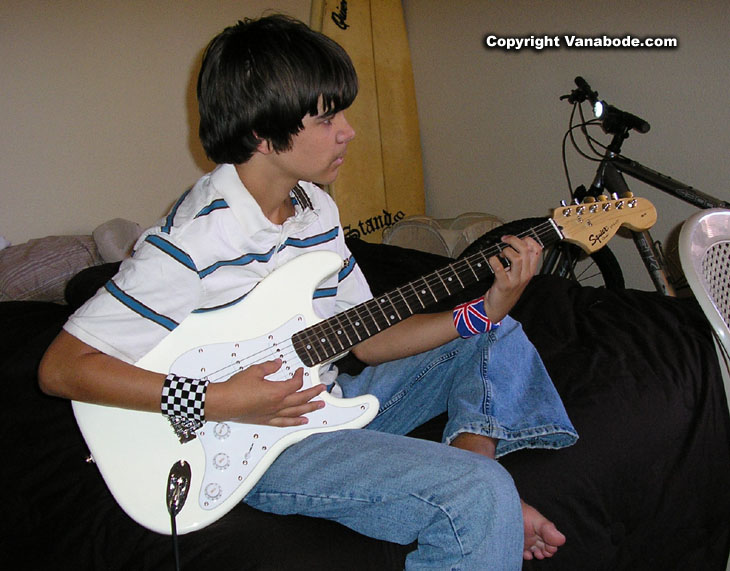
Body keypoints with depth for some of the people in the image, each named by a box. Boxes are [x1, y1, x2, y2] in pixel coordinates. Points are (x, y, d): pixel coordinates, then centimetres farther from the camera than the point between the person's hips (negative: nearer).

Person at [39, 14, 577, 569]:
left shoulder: (316, 209, 3)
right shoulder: (191, 242, -22)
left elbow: (368, 339, 7)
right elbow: (60, 366, -20)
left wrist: (488, 310, -5)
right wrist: (213, 401, -26)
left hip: (326, 402, 9)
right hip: (256, 449, -8)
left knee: (497, 339, 11)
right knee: (482, 495, -26)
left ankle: (469, 456, -6)